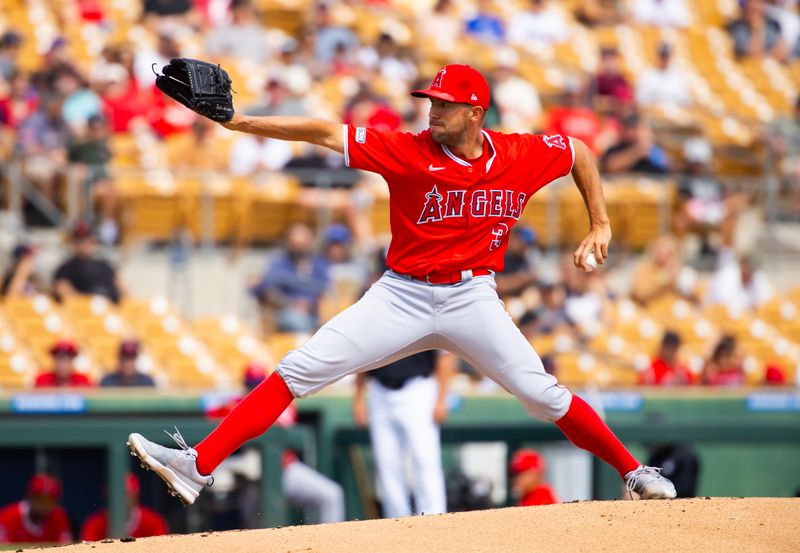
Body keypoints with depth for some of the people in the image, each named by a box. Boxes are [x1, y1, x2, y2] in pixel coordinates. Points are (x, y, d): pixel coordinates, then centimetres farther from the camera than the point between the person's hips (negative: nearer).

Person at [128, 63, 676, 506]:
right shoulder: (409, 151, -9)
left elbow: (580, 152, 15)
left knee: (542, 394, -8)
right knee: (297, 372, -10)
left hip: (471, 298, 0)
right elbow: (326, 133, -16)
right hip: (402, 297, 0)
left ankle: (632, 471, 13)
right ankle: (198, 467, -14)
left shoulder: (523, 156, -4)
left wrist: (600, 226, 7)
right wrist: (246, 123, -25)